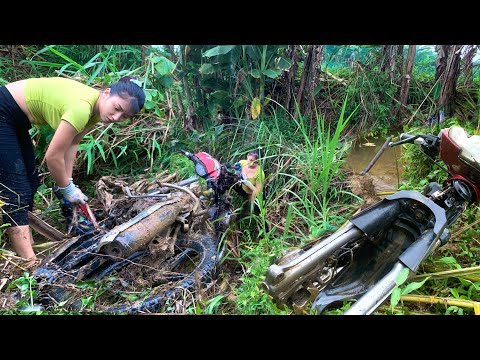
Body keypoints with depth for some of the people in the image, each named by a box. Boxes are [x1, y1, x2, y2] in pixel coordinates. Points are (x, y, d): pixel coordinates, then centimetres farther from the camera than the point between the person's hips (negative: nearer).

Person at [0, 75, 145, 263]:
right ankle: (29, 262, -7)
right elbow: (53, 156, -27)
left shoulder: (96, 109, -6)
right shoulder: (82, 108, -34)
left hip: (17, 119, 10)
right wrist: (67, 189, -11)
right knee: (16, 189, -11)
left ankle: (26, 240, 32)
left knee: (30, 181, 16)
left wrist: (67, 182, -1)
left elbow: (72, 144, 1)